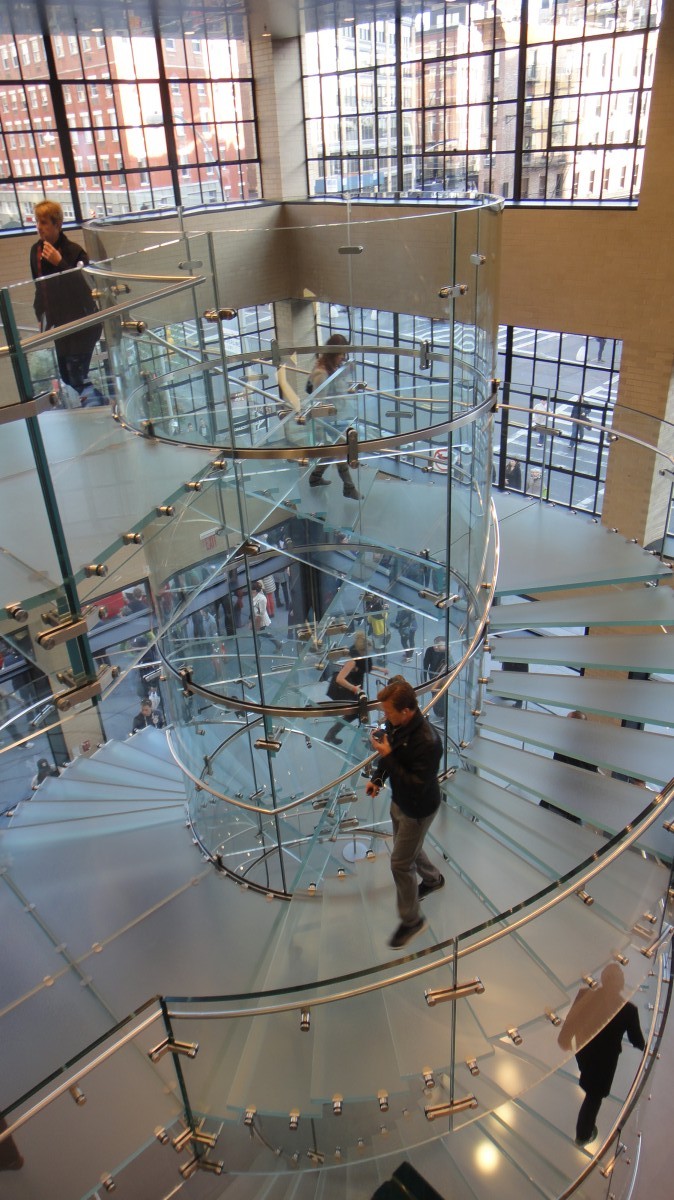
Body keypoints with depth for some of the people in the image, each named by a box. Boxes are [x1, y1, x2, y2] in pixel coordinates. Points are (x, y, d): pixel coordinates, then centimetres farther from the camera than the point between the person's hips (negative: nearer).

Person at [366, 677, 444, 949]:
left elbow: (417, 785, -34)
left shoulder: (427, 741, -37)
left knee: (401, 863, 3)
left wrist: (386, 756, -36)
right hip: (399, 801, 8)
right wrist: (377, 778, -1)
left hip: (418, 810, -8)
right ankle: (433, 879, 58)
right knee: (409, 847, 29)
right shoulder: (395, 723, -12)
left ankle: (411, 921, 25)